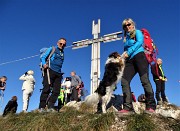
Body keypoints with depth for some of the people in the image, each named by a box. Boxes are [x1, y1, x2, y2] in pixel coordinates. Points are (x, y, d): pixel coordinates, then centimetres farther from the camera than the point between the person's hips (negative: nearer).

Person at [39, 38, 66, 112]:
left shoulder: (62, 53, 25)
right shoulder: (52, 49, 10)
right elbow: (43, 57, 2)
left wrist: (59, 71, 12)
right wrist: (44, 64, -17)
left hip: (58, 73, 6)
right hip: (50, 71, -6)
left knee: (56, 91, -2)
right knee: (46, 89, -12)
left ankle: (50, 107, 2)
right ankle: (41, 107, -10)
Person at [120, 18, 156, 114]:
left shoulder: (137, 32, 13)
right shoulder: (126, 38, 30)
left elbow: (139, 42, -5)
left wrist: (129, 52, -12)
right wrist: (124, 54, 3)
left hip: (139, 56, -6)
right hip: (130, 61, 6)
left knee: (144, 80, -19)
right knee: (124, 81, -13)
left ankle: (151, 106, -17)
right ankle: (128, 107, -18)